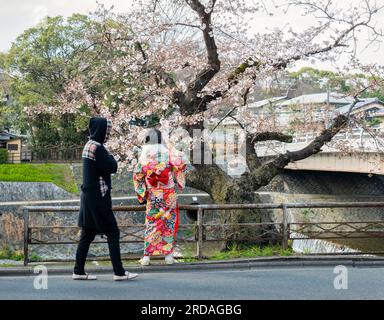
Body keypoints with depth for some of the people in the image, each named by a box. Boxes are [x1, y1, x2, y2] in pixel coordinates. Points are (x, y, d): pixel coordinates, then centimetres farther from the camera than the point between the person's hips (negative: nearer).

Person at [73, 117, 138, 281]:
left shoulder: (89, 145, 14)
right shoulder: (97, 147, -17)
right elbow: (112, 167, -16)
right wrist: (110, 156, 0)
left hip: (89, 195, 10)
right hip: (98, 196, -10)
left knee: (88, 233, 12)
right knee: (112, 232, -3)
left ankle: (79, 271, 15)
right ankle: (119, 272, 1)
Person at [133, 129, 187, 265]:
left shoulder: (143, 156, -1)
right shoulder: (168, 154, -6)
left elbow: (137, 177, 2)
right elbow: (181, 164, -15)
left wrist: (141, 195, 10)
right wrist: (178, 180, 1)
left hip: (152, 196, 2)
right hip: (169, 195, -1)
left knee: (151, 224, 8)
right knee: (169, 223, 7)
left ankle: (147, 256, 6)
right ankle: (169, 255, 8)